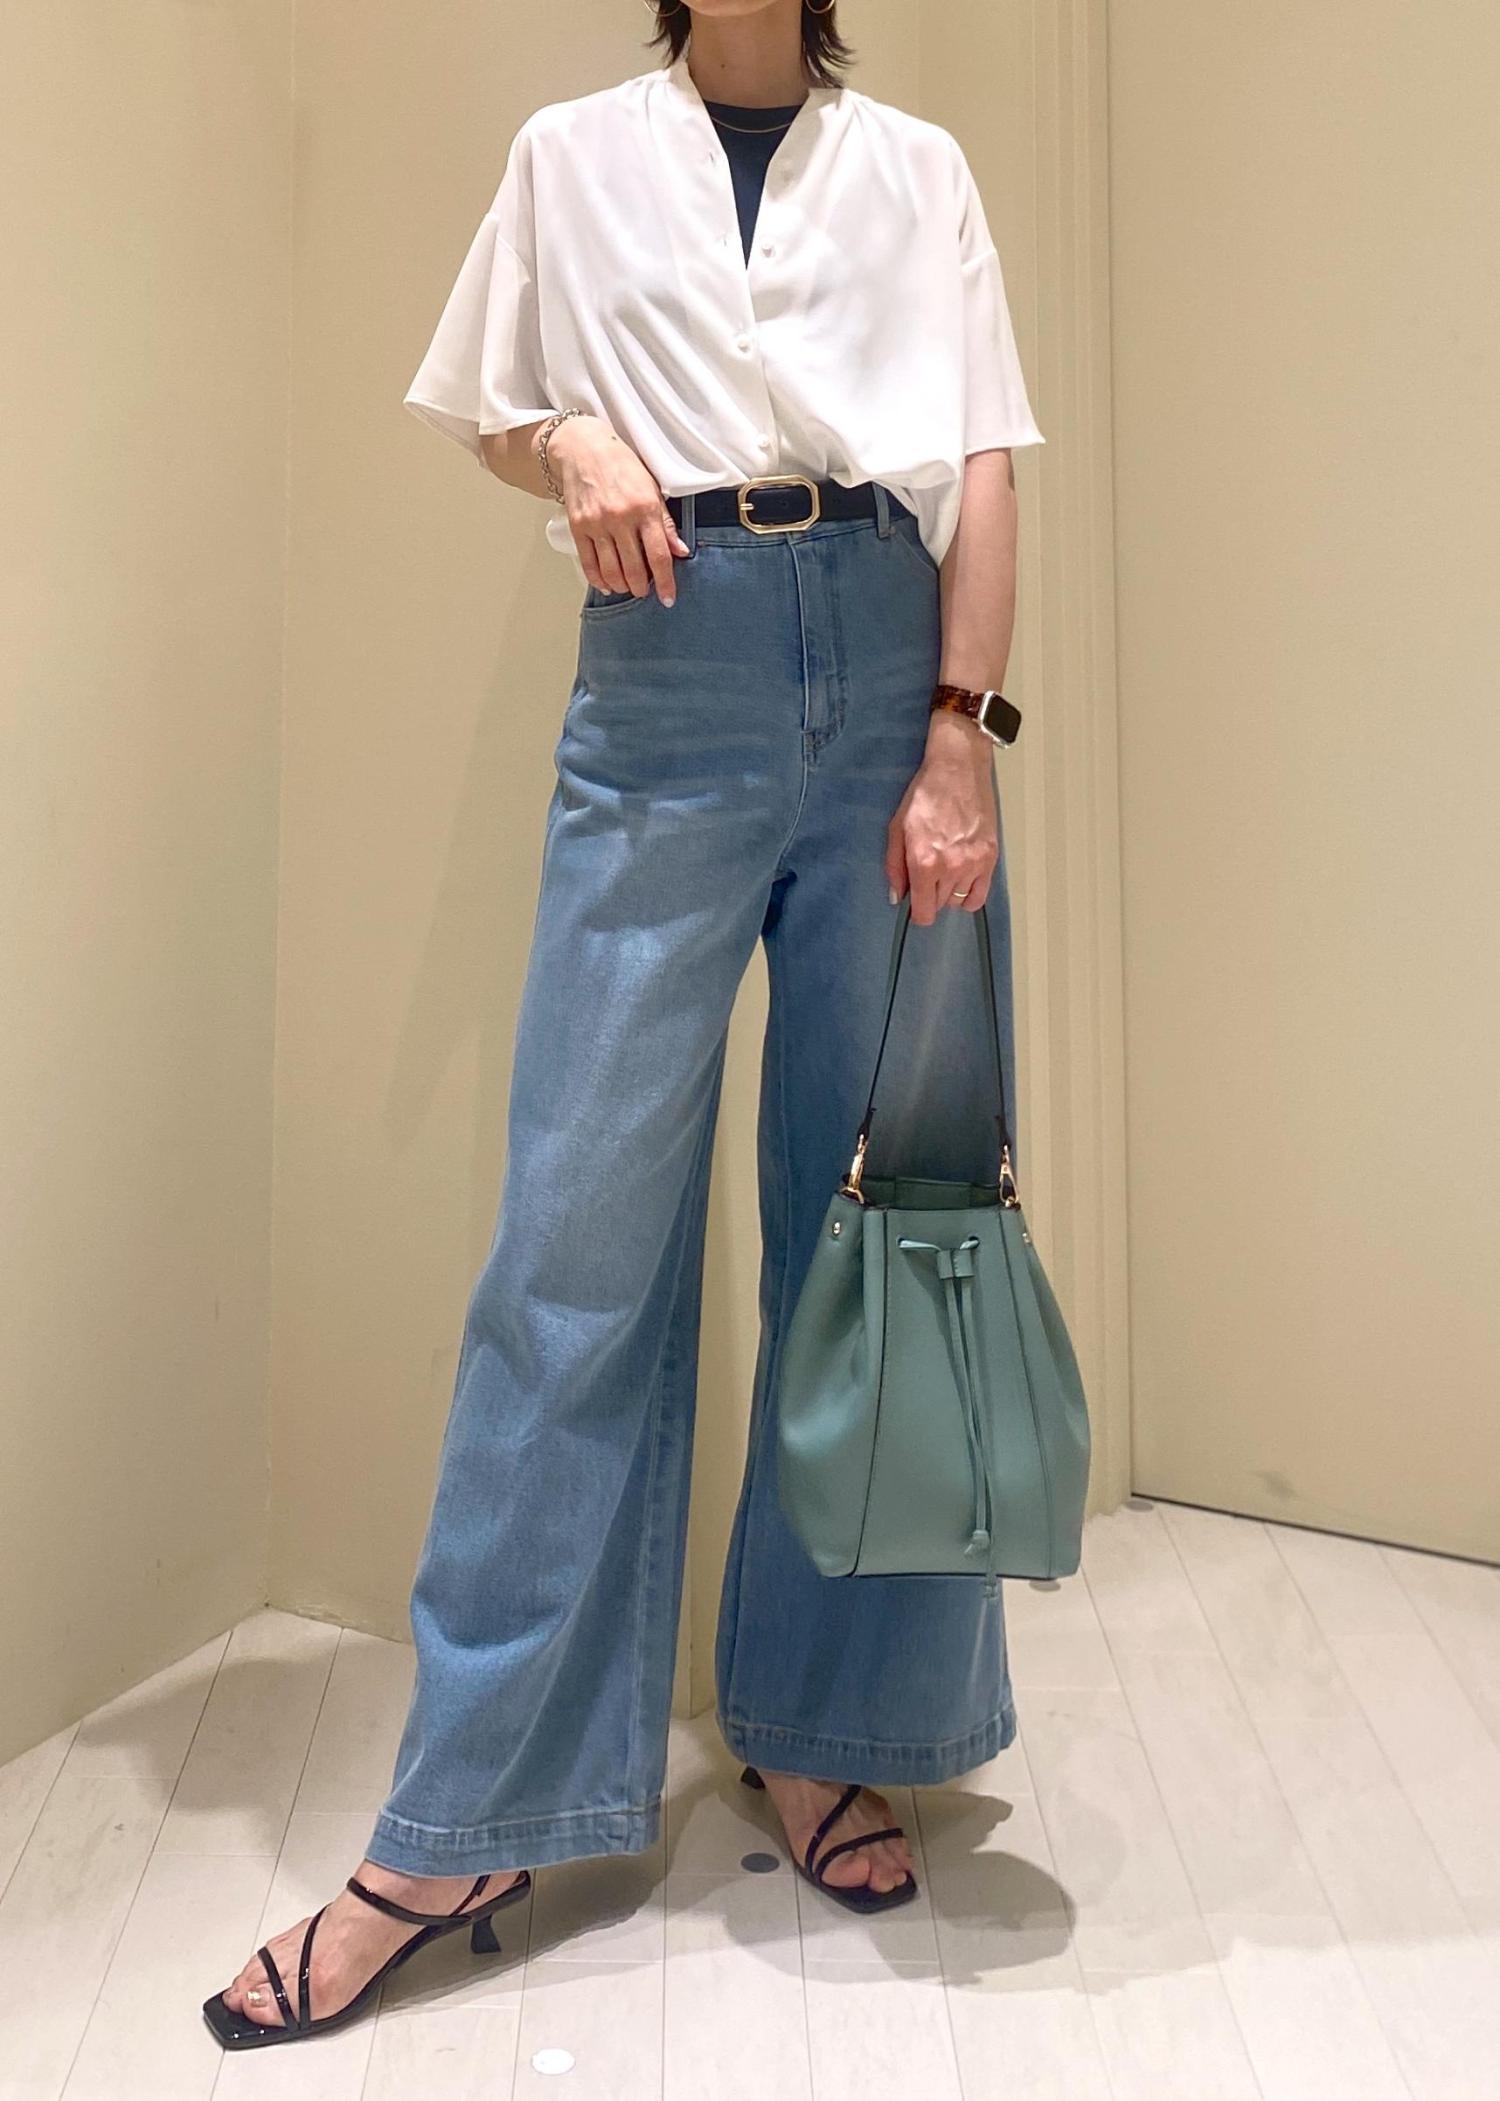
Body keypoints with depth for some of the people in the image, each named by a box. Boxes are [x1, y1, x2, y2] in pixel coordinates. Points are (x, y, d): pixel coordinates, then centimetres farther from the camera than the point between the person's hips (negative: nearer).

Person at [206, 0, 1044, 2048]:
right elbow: (490, 408, 22)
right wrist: (573, 452, -2)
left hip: (886, 667, 1)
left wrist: (960, 743, -6)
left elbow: (979, 473, 7)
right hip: (666, 678, -1)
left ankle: (826, 1730, 19)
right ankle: (463, 1827, 6)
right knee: (581, 1225, -6)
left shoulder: (919, 167, 16)